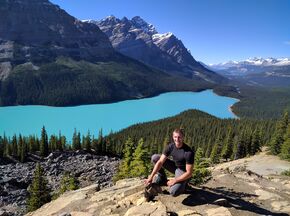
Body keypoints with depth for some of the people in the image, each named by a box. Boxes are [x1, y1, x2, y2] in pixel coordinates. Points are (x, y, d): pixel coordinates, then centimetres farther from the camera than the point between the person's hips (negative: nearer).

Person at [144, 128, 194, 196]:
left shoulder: (189, 152, -29)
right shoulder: (170, 147, -14)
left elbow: (189, 173, -25)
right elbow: (160, 162, -16)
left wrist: (174, 181, -25)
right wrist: (151, 177, -23)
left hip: (183, 171, -5)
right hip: (174, 166, 5)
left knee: (173, 192, -30)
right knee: (154, 157, -10)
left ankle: (182, 184, 4)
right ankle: (162, 178, 5)